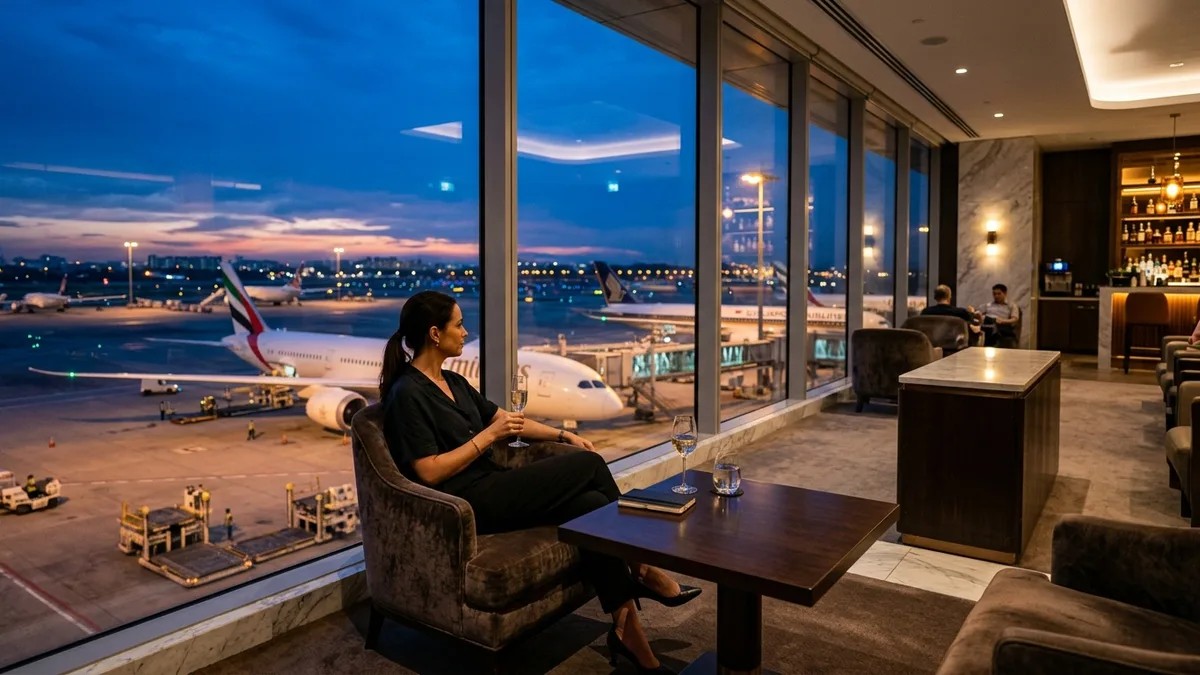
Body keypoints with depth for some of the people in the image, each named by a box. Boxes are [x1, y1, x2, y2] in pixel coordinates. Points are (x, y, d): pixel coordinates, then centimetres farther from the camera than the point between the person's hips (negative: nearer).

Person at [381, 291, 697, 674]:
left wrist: (563, 435, 9)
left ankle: (627, 630, -10)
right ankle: (642, 571, -2)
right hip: (468, 505, -8)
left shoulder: (453, 382, 15)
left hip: (490, 490, 8)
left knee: (591, 504, -15)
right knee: (589, 465, -16)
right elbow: (430, 472, -18)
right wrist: (488, 435, -14)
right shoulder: (407, 393, -12)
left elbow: (504, 418, 19)